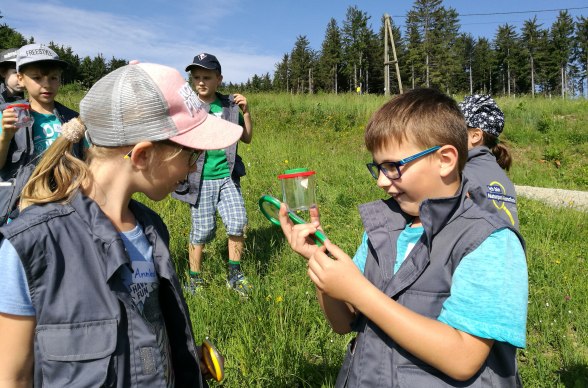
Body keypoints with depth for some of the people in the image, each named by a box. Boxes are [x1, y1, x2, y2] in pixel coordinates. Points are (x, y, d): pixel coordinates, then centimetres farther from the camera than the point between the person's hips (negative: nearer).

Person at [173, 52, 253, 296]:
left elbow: (247, 138, 14)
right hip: (200, 180, -2)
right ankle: (194, 279, 23)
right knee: (203, 231, 1)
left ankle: (234, 274, 13)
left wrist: (246, 112, 1)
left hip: (227, 178, 2)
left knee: (238, 223, -8)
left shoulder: (229, 106, 7)